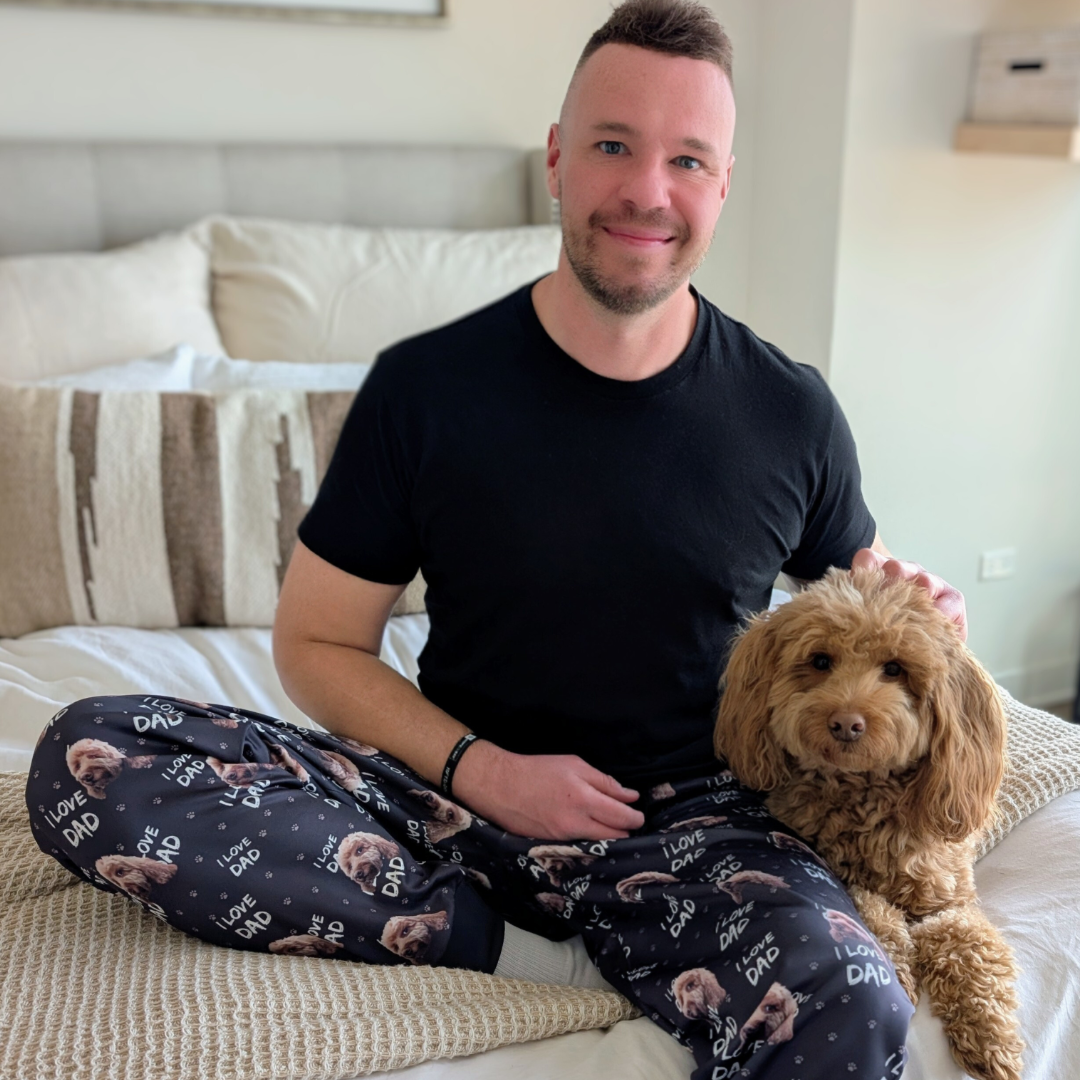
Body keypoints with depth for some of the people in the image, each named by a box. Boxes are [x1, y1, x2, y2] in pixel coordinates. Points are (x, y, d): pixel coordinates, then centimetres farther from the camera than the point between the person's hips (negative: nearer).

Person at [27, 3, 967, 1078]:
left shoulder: (791, 412, 0)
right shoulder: (425, 386, -4)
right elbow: (317, 642, 1)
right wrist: (481, 769, -12)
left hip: (689, 816, -1)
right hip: (459, 792, 2)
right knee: (85, 755, -20)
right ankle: (504, 948, -16)